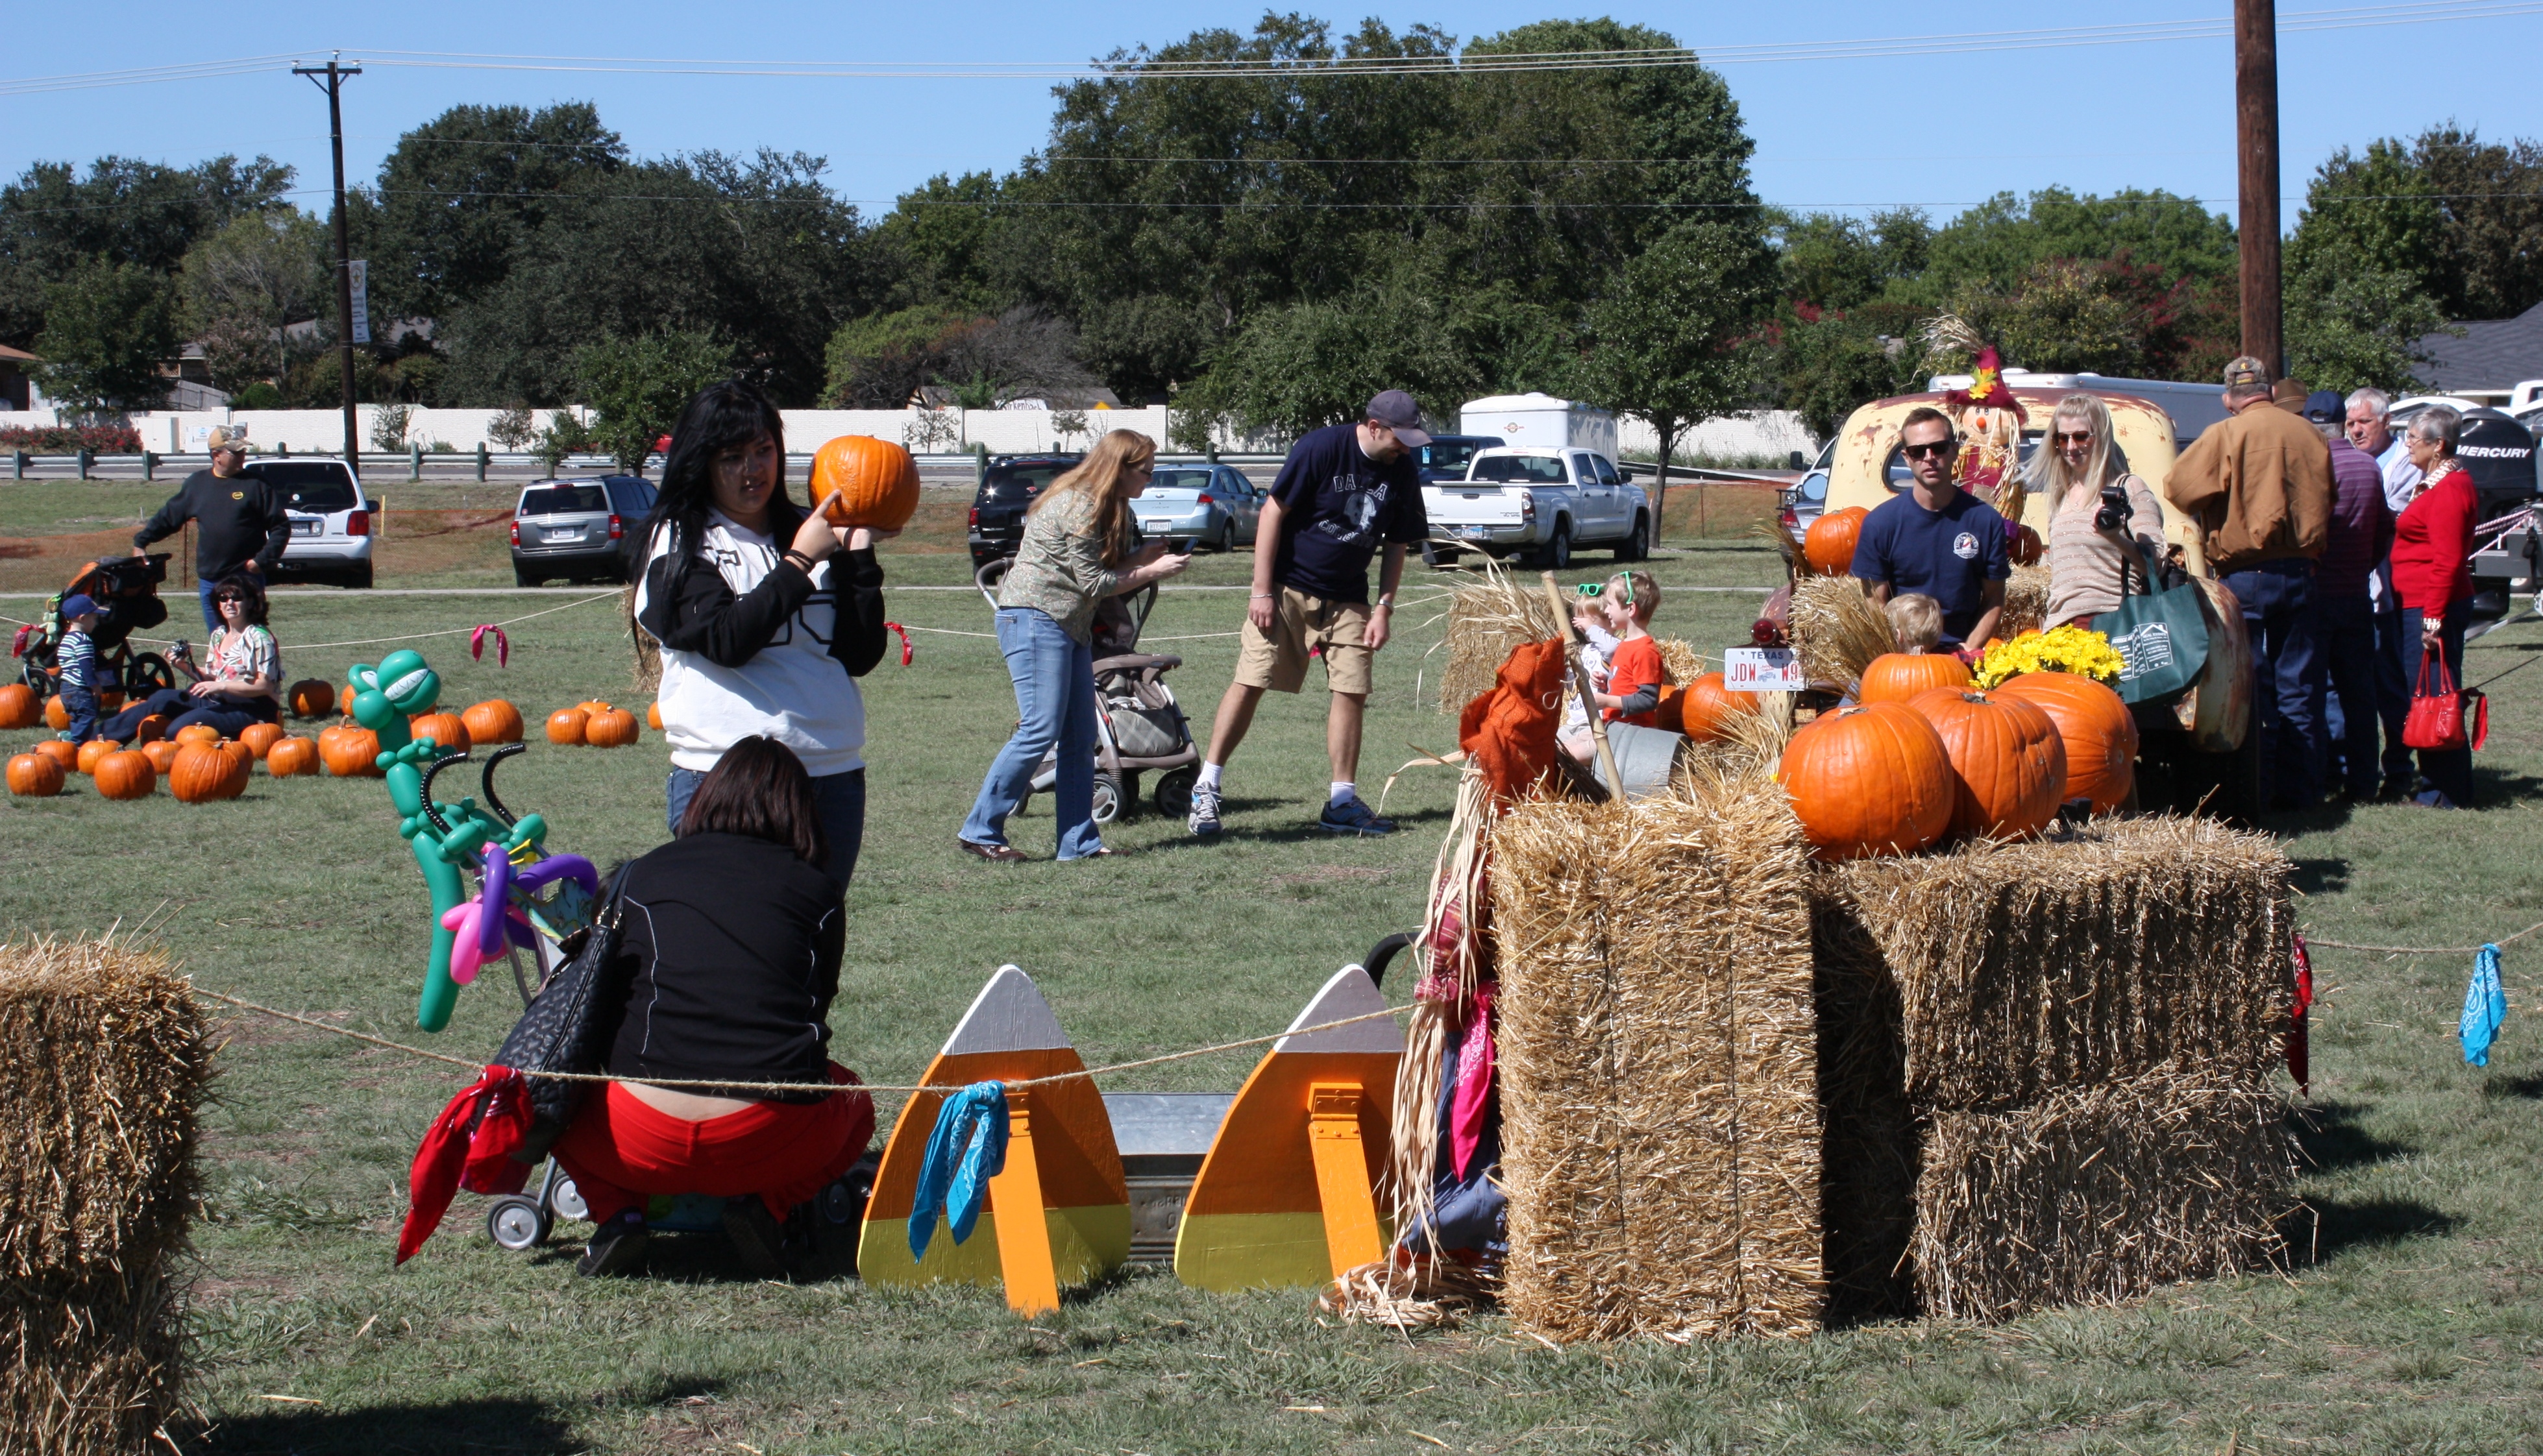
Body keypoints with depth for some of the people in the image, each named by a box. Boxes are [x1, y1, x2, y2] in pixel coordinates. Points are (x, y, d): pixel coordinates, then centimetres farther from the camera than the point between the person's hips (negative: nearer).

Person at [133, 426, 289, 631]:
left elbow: (281, 527, -2)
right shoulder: (197, 483, 10)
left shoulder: (256, 484, -2)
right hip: (209, 582, 4)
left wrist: (262, 560, -12)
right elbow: (167, 517, 21)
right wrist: (141, 541, 15)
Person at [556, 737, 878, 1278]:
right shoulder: (817, 891, 9)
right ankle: (765, 1204, 7)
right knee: (851, 1100, 33)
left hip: (646, 1148, 0)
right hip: (774, 1143, 0)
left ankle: (617, 1211, 5)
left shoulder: (640, 877, 12)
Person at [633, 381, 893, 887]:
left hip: (834, 778, 4)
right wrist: (800, 561, -11)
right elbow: (727, 640, -15)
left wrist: (858, 554, -2)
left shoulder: (809, 532, 11)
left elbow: (861, 656, 5)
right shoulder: (679, 541, 0)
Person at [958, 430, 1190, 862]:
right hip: (1035, 619, -10)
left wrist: (1144, 556, 1)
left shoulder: (1104, 507, 16)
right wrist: (1153, 571, -9)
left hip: (1072, 627, 10)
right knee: (1040, 730, -13)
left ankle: (1079, 842, 7)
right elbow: (1094, 583, -15)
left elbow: (1099, 569, 11)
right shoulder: (1078, 507, -16)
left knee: (1080, 738, 5)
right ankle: (980, 832, -7)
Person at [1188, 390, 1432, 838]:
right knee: (1250, 682, -8)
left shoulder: (1402, 473, 0)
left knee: (1352, 691, -2)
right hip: (1287, 589, -5)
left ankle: (1342, 802, 7)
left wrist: (1384, 608, 0)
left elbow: (1397, 546, 10)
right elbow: (1274, 512, -13)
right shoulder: (1322, 447, -15)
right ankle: (1206, 791, -1)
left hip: (1347, 600, 5)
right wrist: (1262, 592, -15)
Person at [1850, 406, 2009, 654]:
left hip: (1959, 653, 1)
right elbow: (1876, 606, 3)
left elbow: (1994, 600, 9)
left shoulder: (1985, 520, 4)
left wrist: (1969, 650, -5)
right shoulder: (1880, 522, 2)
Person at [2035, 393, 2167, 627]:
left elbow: (2156, 563, -10)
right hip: (2059, 624, 6)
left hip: (2108, 621, -6)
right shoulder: (2061, 496, 18)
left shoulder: (2128, 489, -1)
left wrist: (2116, 539, -28)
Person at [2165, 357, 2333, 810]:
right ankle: (2298, 787, 11)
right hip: (2300, 570, 4)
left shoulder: (2226, 436, -10)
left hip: (2246, 573, -4)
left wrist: (2208, 521, 9)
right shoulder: (2308, 434, 6)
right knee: (2297, 688, 9)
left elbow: (2178, 487, -10)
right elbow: (2326, 499, 17)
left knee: (2253, 688, 1)